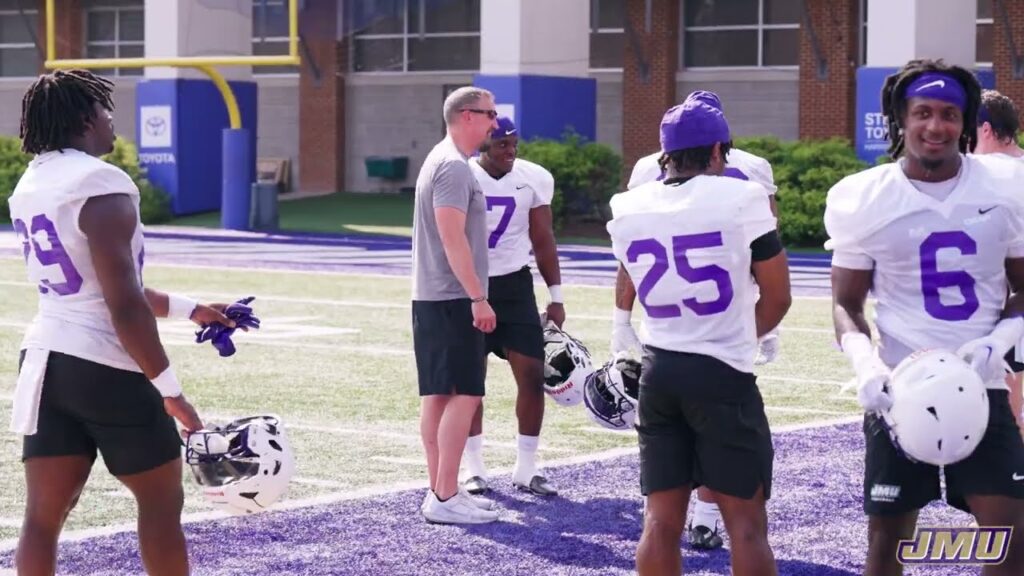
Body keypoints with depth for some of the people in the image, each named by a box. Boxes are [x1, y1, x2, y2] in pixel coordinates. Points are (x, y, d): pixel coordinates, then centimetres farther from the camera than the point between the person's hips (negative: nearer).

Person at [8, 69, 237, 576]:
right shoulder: (102, 186, -17)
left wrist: (187, 309, 23)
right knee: (161, 499, 11)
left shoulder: (31, 185, 10)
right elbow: (125, 306, -22)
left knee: (44, 513, 6)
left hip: (45, 359, 8)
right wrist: (169, 388, -16)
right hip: (107, 368, -8)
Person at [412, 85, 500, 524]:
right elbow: (452, 237, -21)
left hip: (431, 297, 10)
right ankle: (445, 498, -11)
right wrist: (478, 297, -22)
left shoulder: (443, 161, 18)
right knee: (463, 394, -10)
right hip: (452, 298, -10)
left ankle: (440, 491, 15)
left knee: (437, 394, 11)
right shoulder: (454, 166, -15)